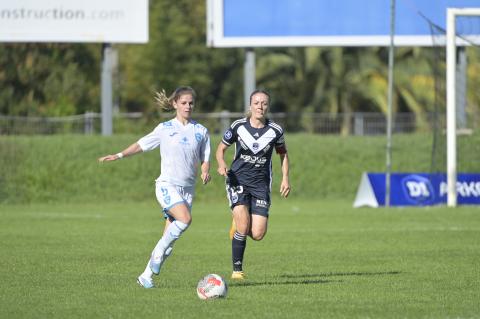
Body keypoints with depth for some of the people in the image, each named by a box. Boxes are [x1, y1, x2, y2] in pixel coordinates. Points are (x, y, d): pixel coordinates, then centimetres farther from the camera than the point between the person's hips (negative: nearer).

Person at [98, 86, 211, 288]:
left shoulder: (200, 131, 10)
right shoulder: (165, 129, 4)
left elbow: (205, 159, 14)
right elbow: (142, 144, 12)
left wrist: (205, 172, -8)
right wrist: (119, 155, 2)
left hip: (187, 188, 3)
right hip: (167, 185, -3)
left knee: (169, 239, -2)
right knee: (185, 218, -29)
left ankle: (146, 276, 7)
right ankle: (159, 251, -11)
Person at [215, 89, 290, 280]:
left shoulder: (275, 130, -3)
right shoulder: (238, 126, -5)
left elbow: (282, 153, 15)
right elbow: (221, 149, 7)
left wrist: (285, 178, 5)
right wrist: (222, 165, -13)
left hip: (261, 184, 2)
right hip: (238, 180, -2)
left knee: (258, 235, -7)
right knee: (243, 226, -20)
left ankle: (239, 223, 30)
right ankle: (237, 269, -3)